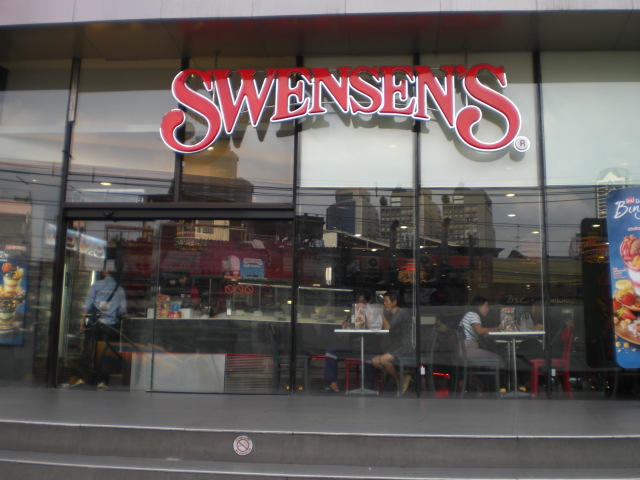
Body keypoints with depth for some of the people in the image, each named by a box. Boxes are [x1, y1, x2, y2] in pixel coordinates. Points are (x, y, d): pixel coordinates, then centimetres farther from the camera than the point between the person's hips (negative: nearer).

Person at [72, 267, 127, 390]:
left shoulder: (96, 285, 1)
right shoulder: (120, 289, 7)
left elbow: (87, 304, -2)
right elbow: (123, 309, 7)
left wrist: (82, 320, 2)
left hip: (93, 323, -1)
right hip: (110, 324, 2)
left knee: (87, 350, 4)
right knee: (103, 352, 6)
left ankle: (83, 378, 0)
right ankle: (101, 381, 3)